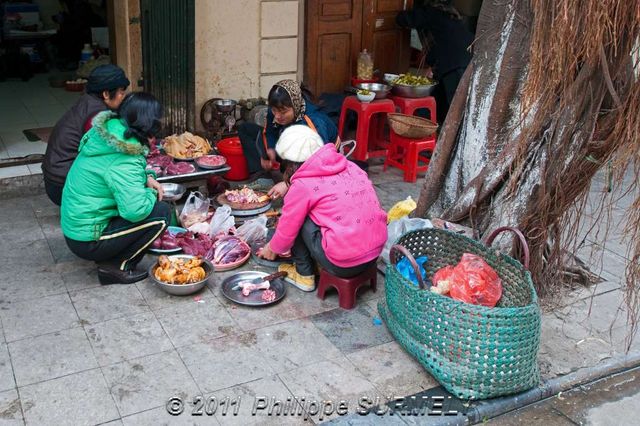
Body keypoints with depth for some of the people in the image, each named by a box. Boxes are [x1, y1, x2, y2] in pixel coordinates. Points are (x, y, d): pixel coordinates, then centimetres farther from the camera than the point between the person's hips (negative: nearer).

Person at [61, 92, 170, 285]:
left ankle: (111, 258, 11)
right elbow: (135, 210, -34)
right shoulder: (124, 161, -26)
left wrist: (147, 177, 2)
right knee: (161, 212, -12)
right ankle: (115, 267, -4)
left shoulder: (105, 133, 1)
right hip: (87, 241, -9)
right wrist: (151, 194, -12)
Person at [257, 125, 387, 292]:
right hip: (377, 250, 7)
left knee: (298, 220, 7)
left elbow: (286, 232, 2)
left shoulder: (303, 185, -9)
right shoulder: (348, 166, 10)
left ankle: (304, 275, 18)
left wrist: (272, 249, 24)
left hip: (345, 264, -7)